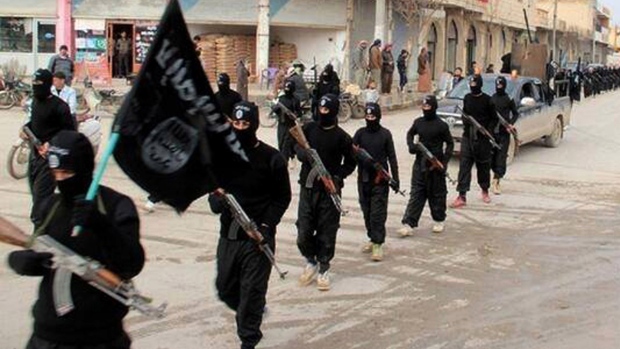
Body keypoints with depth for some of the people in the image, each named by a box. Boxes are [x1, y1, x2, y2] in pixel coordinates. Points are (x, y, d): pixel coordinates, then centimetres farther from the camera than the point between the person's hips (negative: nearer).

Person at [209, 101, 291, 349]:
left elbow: (282, 197, -2)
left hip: (258, 236, -4)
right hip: (228, 233, 5)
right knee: (225, 289, 13)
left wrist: (266, 225, -12)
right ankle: (251, 314, 42)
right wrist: (216, 200, -10)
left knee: (252, 291, -2)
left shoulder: (272, 159, -7)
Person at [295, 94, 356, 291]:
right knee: (303, 231, 3)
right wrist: (305, 155, -19)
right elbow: (298, 147, 3)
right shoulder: (309, 129, 5)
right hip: (307, 187, 2)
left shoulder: (341, 137, -3)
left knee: (327, 232, 2)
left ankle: (323, 269, 17)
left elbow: (350, 163, 4)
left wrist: (338, 177, -12)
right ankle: (310, 262, 27)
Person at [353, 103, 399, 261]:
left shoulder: (385, 134, -2)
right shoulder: (361, 133, 4)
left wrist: (395, 178, -2)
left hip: (380, 179, -3)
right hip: (364, 178, 3)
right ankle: (372, 238, 26)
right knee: (366, 211, 12)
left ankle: (378, 244, -5)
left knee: (378, 212, -6)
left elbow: (391, 157, 0)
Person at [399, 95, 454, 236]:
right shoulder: (418, 122, 4)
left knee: (437, 194, 10)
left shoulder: (441, 125, -8)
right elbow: (410, 134, 22)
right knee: (416, 194, 0)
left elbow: (449, 144, -2)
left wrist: (444, 161, -12)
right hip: (420, 163, 3)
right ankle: (408, 224, -4)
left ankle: (439, 221, 28)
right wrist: (411, 145, 1)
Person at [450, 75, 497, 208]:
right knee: (464, 166, -5)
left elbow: (494, 118, -1)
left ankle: (485, 190, 32)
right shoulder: (467, 98, 7)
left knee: (483, 166, 9)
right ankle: (462, 196, -7)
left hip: (482, 138, -3)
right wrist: (465, 125, 1)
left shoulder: (487, 100, -5)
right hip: (468, 136, 3)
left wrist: (487, 130, -15)